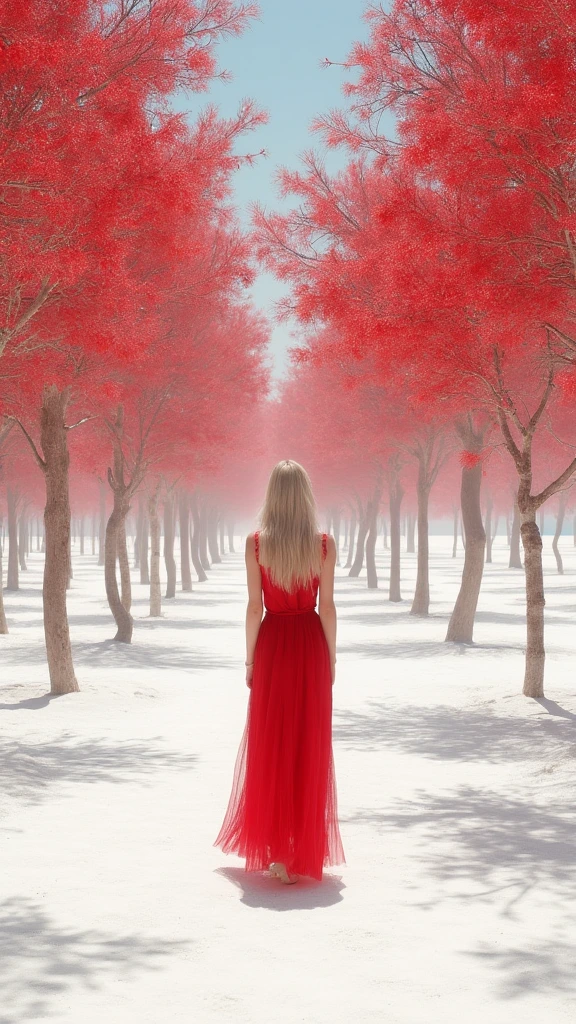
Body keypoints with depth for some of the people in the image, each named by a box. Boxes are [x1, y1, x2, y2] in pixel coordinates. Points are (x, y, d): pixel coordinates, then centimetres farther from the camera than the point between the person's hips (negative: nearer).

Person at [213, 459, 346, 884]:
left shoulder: (256, 542, -6)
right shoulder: (324, 543, -5)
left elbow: (254, 606, -5)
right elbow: (327, 606, -4)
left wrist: (250, 659, 4)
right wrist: (331, 658, 6)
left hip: (272, 644, 0)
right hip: (310, 645, 0)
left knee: (269, 744, 8)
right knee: (309, 746, 9)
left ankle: (275, 852, 6)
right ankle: (304, 850, 15)